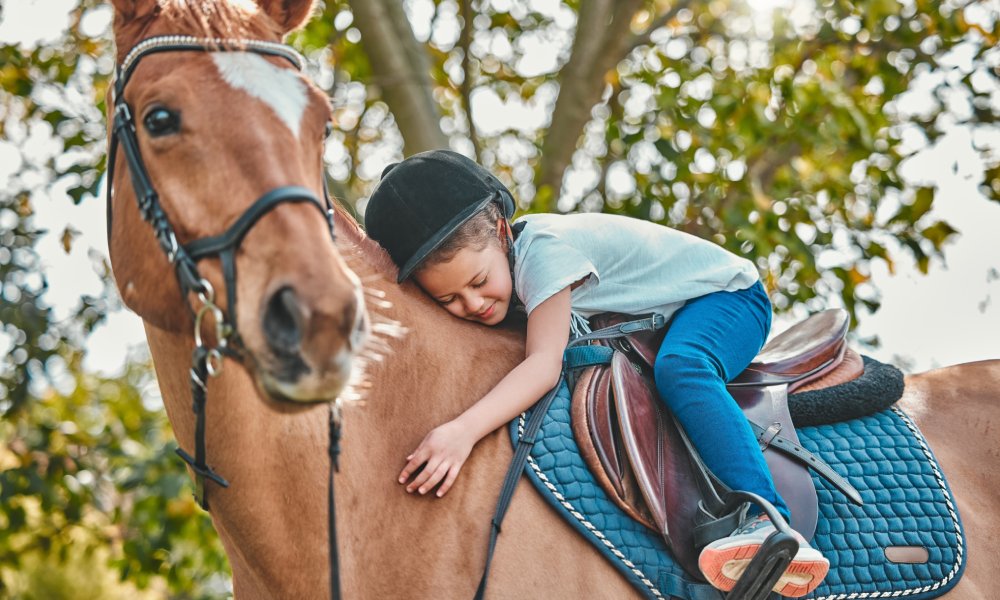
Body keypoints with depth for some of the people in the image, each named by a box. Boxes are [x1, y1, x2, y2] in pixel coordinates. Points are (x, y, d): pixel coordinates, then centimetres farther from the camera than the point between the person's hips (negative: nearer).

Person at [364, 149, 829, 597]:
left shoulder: (543, 249, -34)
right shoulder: (479, 254, -9)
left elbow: (544, 364, -44)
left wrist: (464, 429, -56)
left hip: (728, 295, -10)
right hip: (652, 320, 10)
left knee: (678, 368, -37)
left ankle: (766, 521, -49)